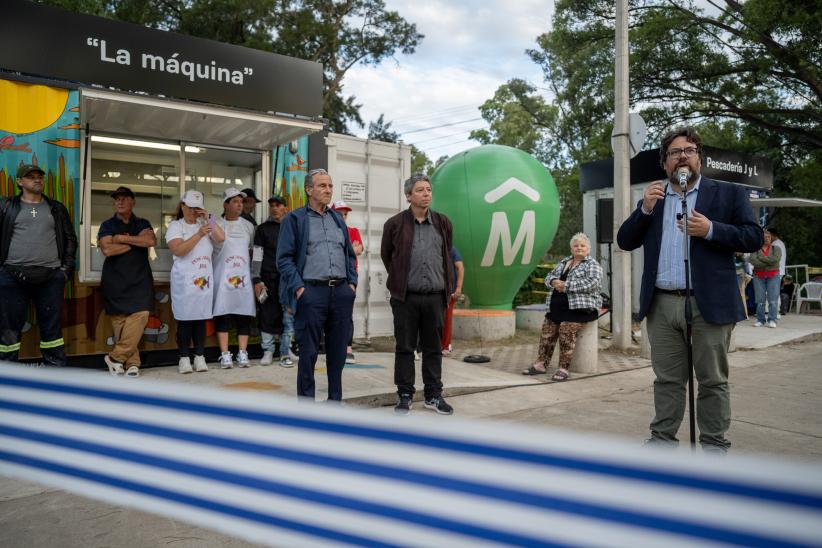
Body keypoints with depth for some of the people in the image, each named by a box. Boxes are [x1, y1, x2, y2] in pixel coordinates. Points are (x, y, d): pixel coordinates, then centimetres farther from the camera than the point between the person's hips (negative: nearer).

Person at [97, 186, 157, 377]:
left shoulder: (142, 224, 16)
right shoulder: (107, 225, 12)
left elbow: (151, 241, -7)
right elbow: (107, 250, -7)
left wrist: (123, 238, -6)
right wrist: (137, 241, -2)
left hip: (139, 280, 0)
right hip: (115, 281, 0)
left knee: (140, 315, -18)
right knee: (119, 321, -7)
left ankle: (116, 357, -11)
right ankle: (132, 361, -1)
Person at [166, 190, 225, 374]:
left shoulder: (204, 224, 13)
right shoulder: (175, 226, 2)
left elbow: (221, 237, -2)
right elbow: (178, 250, -13)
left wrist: (209, 219, -6)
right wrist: (198, 235, -20)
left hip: (205, 279, 3)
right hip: (184, 281, -3)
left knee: (201, 319, 5)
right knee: (185, 320, -1)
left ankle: (200, 357, 11)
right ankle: (184, 358, 6)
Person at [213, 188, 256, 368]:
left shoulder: (248, 226, 13)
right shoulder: (216, 224, 2)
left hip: (244, 276, 3)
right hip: (222, 277, -3)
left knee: (244, 315, 2)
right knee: (223, 315, -3)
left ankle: (242, 353, 9)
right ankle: (225, 355, 3)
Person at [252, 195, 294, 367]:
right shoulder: (263, 229, 7)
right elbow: (257, 255, 3)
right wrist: (257, 280, -5)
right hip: (268, 278, -1)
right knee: (268, 315, 1)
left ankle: (285, 352, 9)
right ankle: (268, 351, 13)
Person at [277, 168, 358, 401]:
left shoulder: (338, 219, 18)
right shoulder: (294, 219, 1)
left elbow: (350, 254, 21)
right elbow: (284, 258, -4)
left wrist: (352, 282, 8)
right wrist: (298, 287, -13)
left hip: (341, 291, 5)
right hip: (311, 292, -5)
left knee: (338, 351, 10)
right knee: (309, 352, 1)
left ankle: (335, 400, 22)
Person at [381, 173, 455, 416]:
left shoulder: (443, 223, 7)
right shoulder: (395, 224, -1)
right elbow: (386, 255, 13)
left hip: (435, 296, 2)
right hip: (406, 297, -2)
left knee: (433, 348, 9)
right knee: (405, 348, 5)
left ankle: (434, 395, 19)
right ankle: (405, 395, 15)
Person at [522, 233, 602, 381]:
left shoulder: (593, 264, 2)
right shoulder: (563, 262, 22)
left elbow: (593, 282, -15)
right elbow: (549, 277, 20)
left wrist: (566, 285, -19)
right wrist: (554, 281, -6)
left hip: (582, 306, -6)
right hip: (559, 306, 6)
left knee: (567, 328, -26)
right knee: (547, 328, -10)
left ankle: (564, 368, -22)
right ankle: (541, 364, -5)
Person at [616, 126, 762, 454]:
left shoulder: (728, 194, 7)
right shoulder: (651, 200, 15)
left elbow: (754, 237, 0)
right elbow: (624, 242, 9)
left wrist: (710, 230, -15)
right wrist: (645, 209, -6)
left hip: (709, 304, -2)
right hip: (662, 305, 3)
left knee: (712, 380, 6)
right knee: (667, 379, 10)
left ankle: (714, 444, 17)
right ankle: (662, 438, 19)